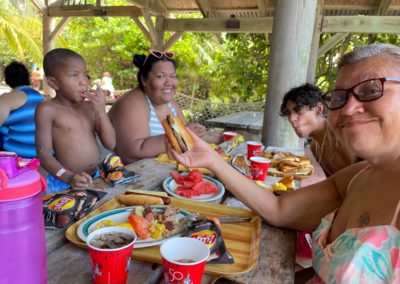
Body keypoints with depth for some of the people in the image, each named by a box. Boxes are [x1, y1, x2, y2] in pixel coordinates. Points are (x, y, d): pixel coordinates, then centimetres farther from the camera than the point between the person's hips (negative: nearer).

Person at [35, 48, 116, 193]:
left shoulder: (90, 106, 8)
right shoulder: (47, 109, -6)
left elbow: (110, 144, 2)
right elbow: (44, 154, -9)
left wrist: (102, 111, -8)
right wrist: (68, 177, -23)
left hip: (95, 178, 4)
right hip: (63, 184, -4)